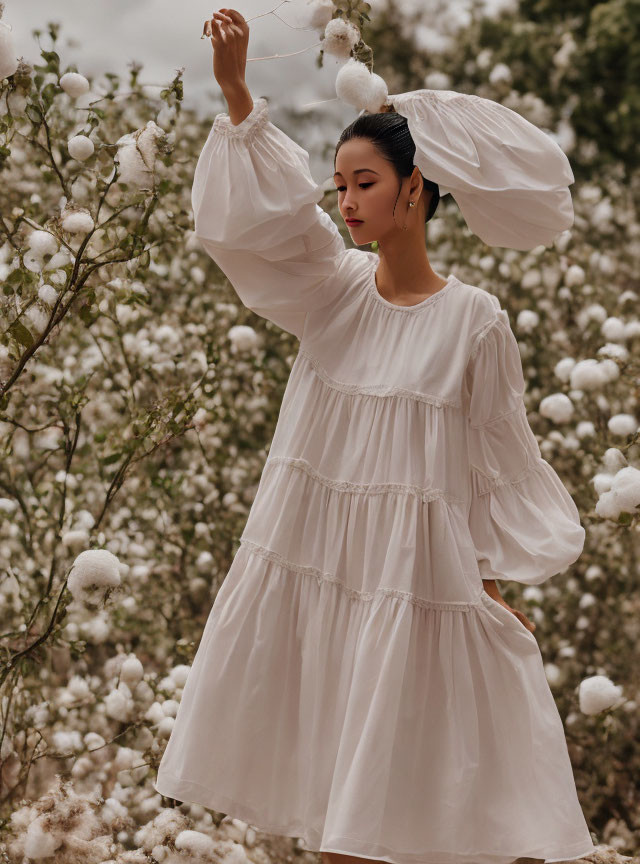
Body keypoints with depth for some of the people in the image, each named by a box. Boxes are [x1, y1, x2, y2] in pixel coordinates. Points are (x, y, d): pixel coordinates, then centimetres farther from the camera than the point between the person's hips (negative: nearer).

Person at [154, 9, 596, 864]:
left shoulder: (474, 320, -6)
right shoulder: (335, 288, 1)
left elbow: (498, 460, 0)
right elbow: (267, 212, -14)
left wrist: (496, 583, 0)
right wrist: (236, 94, -27)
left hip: (416, 570, -3)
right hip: (314, 560, 3)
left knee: (408, 782, 0)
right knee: (329, 769, 9)